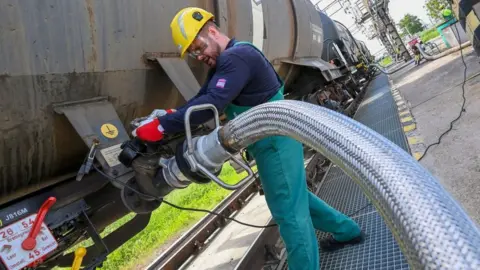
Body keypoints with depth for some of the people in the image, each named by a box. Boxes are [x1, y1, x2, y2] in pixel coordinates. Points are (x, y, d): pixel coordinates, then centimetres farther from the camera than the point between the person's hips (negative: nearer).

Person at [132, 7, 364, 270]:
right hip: (272, 141, 11)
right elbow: (202, 96, 8)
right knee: (295, 197, 24)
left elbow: (211, 103, -32)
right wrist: (171, 114, -8)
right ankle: (347, 231, 42)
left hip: (276, 142, -11)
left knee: (288, 211, 0)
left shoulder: (237, 57, -21)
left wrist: (162, 125, -28)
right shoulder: (224, 62, 13)